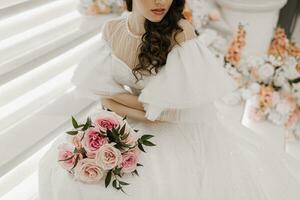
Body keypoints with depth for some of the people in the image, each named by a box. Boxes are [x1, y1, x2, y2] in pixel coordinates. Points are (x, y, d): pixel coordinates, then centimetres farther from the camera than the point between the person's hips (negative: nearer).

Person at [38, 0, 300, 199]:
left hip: (182, 132, -4)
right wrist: (144, 109, -16)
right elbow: (101, 91, -4)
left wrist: (122, 101, -11)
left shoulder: (181, 33, -22)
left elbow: (169, 111, -20)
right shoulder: (113, 30, -6)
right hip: (135, 127, 4)